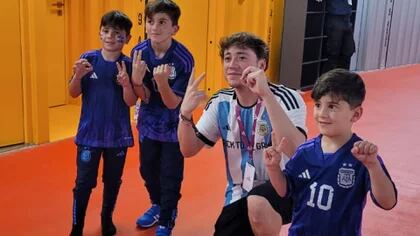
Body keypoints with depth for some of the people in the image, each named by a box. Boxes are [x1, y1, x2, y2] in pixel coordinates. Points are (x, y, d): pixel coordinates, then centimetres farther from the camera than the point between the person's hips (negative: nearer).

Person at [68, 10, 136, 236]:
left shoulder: (129, 65, -7)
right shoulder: (88, 59, -6)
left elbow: (131, 102, -10)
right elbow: (74, 94, -1)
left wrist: (125, 83, -29)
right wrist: (78, 76, -21)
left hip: (118, 135, 1)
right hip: (89, 133, 0)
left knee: (113, 181, 15)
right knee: (83, 183, 3)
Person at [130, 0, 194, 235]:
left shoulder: (183, 59, -25)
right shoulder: (139, 52, -14)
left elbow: (172, 103, -23)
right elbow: (144, 97, -13)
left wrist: (162, 80, -42)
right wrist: (136, 80, -34)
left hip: (173, 127, -4)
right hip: (148, 124, 4)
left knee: (170, 177, 7)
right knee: (148, 170, 19)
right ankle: (157, 207, 45)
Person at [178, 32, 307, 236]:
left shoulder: (285, 98, -17)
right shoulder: (221, 102, -2)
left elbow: (296, 150, -34)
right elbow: (189, 150, 1)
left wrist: (266, 94, -40)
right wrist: (185, 114, -19)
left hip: (282, 188, -5)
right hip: (239, 196, 5)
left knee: (257, 203, -36)